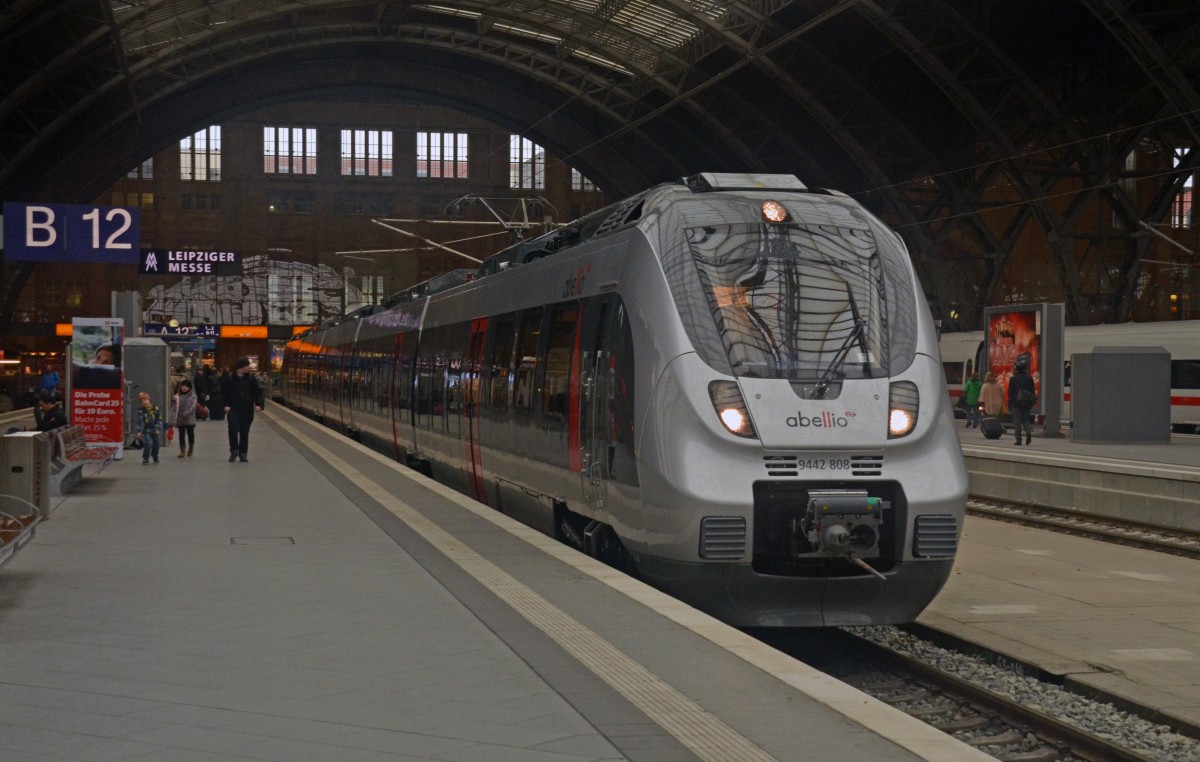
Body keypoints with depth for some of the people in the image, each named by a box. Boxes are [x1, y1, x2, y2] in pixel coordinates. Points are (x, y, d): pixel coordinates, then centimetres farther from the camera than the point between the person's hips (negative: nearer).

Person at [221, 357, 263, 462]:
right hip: (233, 409, -2)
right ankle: (234, 451, 3)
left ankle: (243, 453, 13)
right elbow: (224, 392, 1)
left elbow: (256, 391, 5)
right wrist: (226, 404, -8)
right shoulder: (229, 377, -3)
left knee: (244, 432, 6)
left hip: (247, 409, 2)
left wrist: (258, 404, -7)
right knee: (233, 429, -12)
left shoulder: (251, 377, 3)